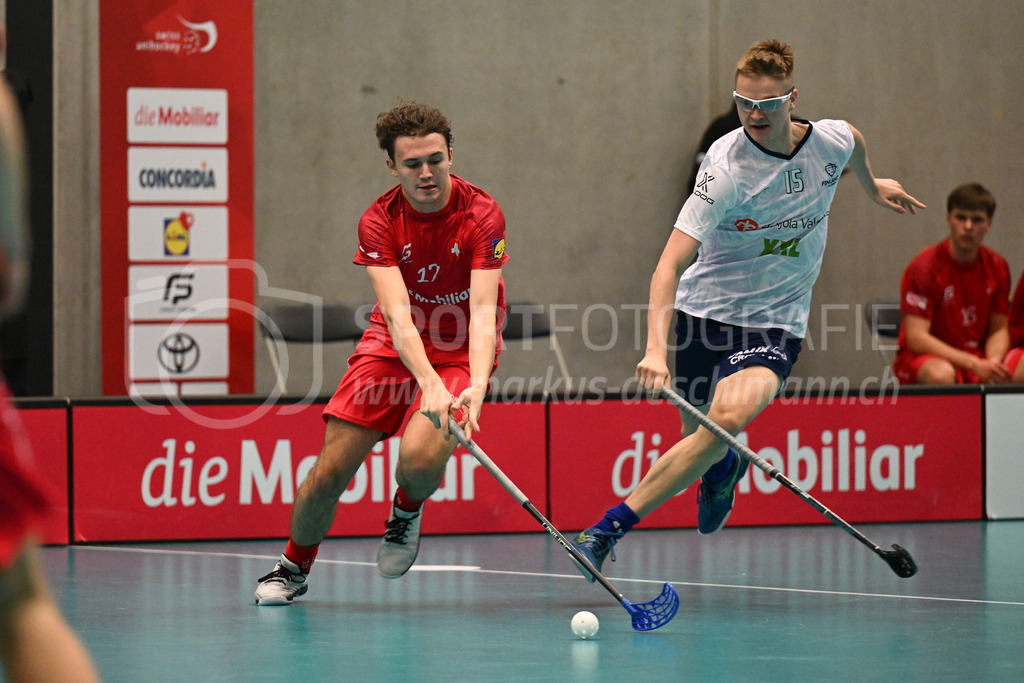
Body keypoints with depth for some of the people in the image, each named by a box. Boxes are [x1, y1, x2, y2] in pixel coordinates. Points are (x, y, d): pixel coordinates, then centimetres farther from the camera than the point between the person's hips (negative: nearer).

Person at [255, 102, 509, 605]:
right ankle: (293, 568, 22)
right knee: (329, 471, -6)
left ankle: (406, 513, 9)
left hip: (460, 354, -2)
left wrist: (476, 386, -45)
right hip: (394, 348, 2)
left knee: (420, 457, -28)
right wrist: (429, 383, -44)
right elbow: (398, 316, -26)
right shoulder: (379, 222, -16)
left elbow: (483, 312, -27)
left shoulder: (482, 216, -19)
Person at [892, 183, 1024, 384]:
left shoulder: (997, 267, 4)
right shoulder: (924, 267, -13)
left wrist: (993, 363, -16)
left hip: (978, 359, 5)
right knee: (942, 375, -41)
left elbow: (998, 329, 9)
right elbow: (916, 338, -18)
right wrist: (974, 365, -27)